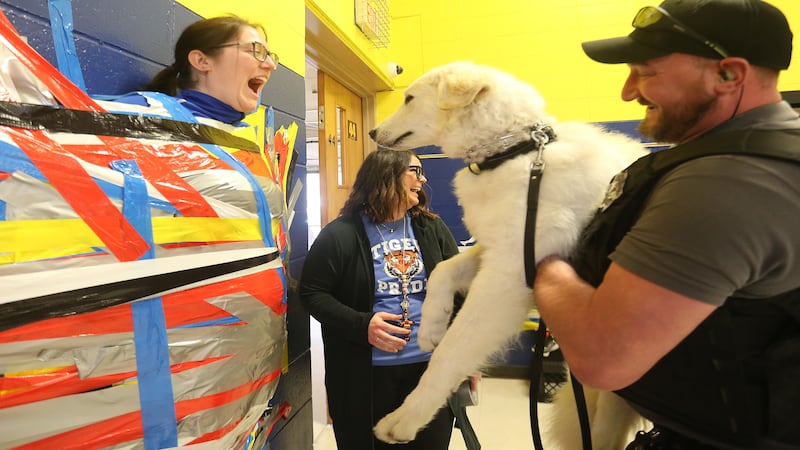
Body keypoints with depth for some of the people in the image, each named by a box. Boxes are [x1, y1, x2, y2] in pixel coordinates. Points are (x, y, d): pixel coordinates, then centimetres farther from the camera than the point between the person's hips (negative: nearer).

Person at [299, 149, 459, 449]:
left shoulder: (433, 228, 4)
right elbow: (312, 294, -7)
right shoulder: (340, 235, -10)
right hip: (365, 375, -3)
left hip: (432, 367, 4)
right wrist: (361, 325, -21)